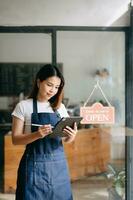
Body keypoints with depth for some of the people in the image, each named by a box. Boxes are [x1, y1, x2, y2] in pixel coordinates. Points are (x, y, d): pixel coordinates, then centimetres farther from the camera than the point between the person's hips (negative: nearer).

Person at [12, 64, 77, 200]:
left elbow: (65, 139, 11)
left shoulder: (60, 107, 8)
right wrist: (37, 134, -24)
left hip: (58, 163, 4)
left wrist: (71, 136, -12)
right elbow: (15, 139, -7)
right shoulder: (23, 106, -3)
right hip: (35, 164, -3)